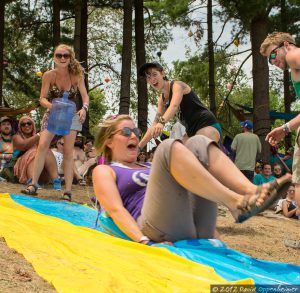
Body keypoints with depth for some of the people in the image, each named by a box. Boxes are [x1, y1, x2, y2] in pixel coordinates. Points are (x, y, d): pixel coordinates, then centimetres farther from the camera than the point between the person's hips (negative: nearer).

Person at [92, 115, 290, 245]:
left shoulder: (149, 166, 35)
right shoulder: (104, 171, 15)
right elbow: (116, 210, -2)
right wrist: (144, 242, -19)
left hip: (196, 229, 6)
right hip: (163, 232, -6)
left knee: (198, 143, -5)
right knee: (169, 148, -21)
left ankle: (251, 192, -27)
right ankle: (237, 203, -33)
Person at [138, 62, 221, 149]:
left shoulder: (177, 85, -10)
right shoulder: (162, 99, 14)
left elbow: (174, 106, -30)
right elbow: (155, 125, 11)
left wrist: (162, 122, -50)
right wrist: (139, 146, 3)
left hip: (207, 125, -9)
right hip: (191, 131, 9)